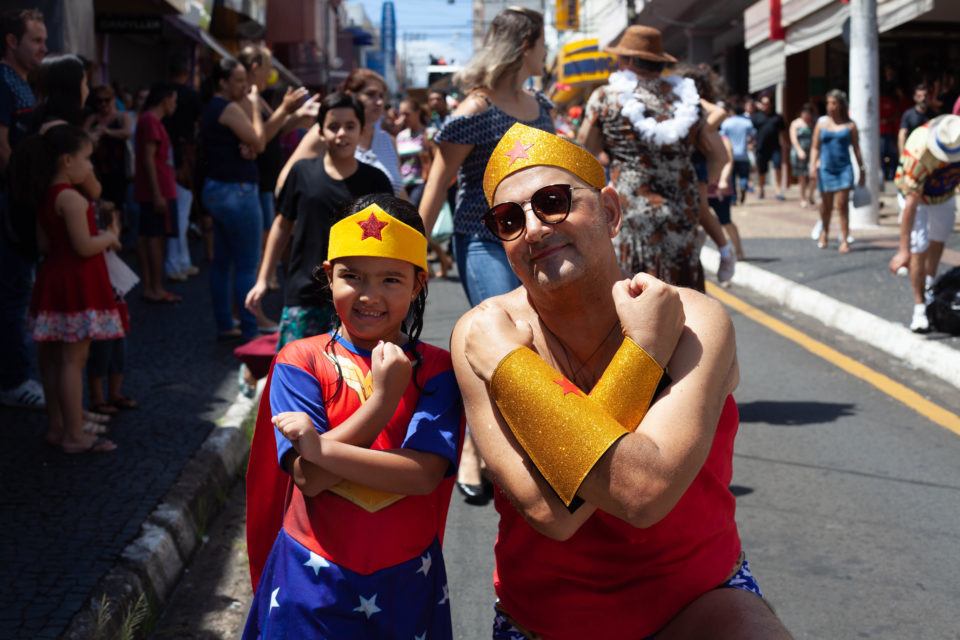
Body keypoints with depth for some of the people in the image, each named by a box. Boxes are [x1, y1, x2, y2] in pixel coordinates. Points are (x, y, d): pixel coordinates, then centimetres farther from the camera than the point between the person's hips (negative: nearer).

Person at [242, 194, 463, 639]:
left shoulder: (435, 369, -5)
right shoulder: (300, 361, -6)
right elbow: (309, 479, -17)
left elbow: (425, 475, -19)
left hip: (407, 582, 1)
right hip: (314, 580, -1)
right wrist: (383, 400, -22)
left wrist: (321, 448, -25)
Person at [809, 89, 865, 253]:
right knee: (826, 205, 8)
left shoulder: (849, 125, 4)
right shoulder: (821, 123, 7)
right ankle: (824, 230, 36)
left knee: (842, 204, -9)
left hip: (844, 168, -1)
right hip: (825, 168, 2)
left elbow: (856, 148, 8)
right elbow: (815, 147, 8)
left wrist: (862, 170, 7)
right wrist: (813, 165, -6)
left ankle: (845, 240, -6)